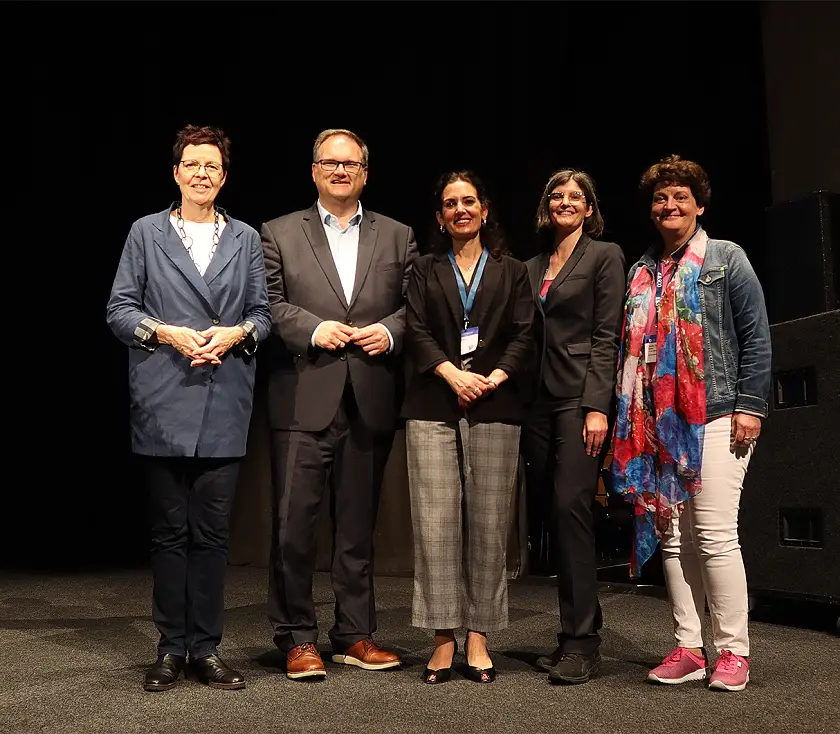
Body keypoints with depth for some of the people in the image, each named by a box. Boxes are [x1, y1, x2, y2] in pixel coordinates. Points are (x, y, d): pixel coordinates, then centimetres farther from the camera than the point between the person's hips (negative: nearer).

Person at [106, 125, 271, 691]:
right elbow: (119, 309, 5)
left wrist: (236, 333, -9)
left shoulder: (246, 239, 13)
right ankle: (171, 648, 15)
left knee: (213, 531, 4)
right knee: (170, 529, 5)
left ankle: (207, 647, 14)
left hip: (224, 405, 1)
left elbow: (264, 312, 11)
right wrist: (166, 332, -11)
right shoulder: (146, 233, 9)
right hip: (164, 404, -1)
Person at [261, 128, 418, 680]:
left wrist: (389, 330, -9)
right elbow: (268, 304, 1)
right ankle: (298, 639, 12)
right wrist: (313, 328, -13)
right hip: (303, 400, -2)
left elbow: (414, 306, 9)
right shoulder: (280, 234, 9)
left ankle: (355, 635, 23)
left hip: (371, 401, 2)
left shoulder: (398, 237, 14)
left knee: (358, 524, 11)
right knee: (295, 521, -2)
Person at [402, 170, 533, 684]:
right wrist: (453, 373, -10)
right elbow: (416, 332, 6)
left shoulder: (512, 272, 16)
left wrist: (494, 378, -10)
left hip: (494, 408, 0)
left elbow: (524, 336, 7)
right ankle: (444, 638, 1)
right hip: (434, 407, 0)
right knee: (436, 520, -6)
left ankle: (479, 637, 6)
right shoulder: (426, 271, 17)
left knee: (489, 522, -2)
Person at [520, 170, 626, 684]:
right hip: (540, 400, 6)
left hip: (581, 396, -6)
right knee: (545, 512, 4)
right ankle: (577, 634, 14)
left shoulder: (605, 256, 3)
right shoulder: (533, 266, 19)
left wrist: (597, 406, -15)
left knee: (570, 506, -15)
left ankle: (582, 642, -8)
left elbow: (606, 335, -6)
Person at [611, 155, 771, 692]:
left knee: (715, 533, -8)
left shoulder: (726, 258, 5)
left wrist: (750, 406, -9)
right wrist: (630, 417, 11)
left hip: (715, 416, -5)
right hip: (658, 424, 5)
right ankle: (688, 648, 12)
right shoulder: (643, 273, 16)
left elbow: (756, 336, -1)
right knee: (670, 536, 4)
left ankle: (734, 652, 3)